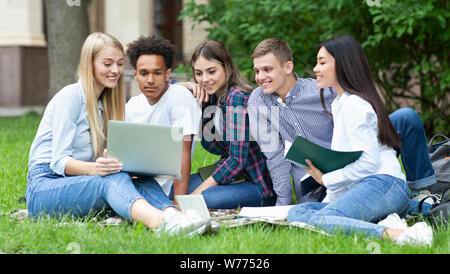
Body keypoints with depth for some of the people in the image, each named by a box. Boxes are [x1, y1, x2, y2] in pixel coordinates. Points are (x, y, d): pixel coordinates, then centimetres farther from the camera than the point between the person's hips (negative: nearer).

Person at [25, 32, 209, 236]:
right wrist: (94, 168, -34)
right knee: (114, 179, -36)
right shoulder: (70, 96, -7)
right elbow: (59, 161, -13)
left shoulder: (108, 102, 17)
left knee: (143, 182, -23)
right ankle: (160, 221, -67)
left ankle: (173, 217, -56)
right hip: (45, 186, -7)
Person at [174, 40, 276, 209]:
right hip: (228, 175, 8)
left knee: (203, 200, -31)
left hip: (262, 187, -8)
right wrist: (187, 86, -4)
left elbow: (238, 159, -23)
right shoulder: (209, 96, 4)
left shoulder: (237, 98, -20)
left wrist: (197, 192, -21)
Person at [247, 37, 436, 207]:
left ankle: (423, 191, 3)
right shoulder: (258, 101, -3)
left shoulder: (324, 91, -7)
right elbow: (275, 156, -1)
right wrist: (283, 203, -6)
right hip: (315, 190, 0)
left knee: (406, 117, -15)